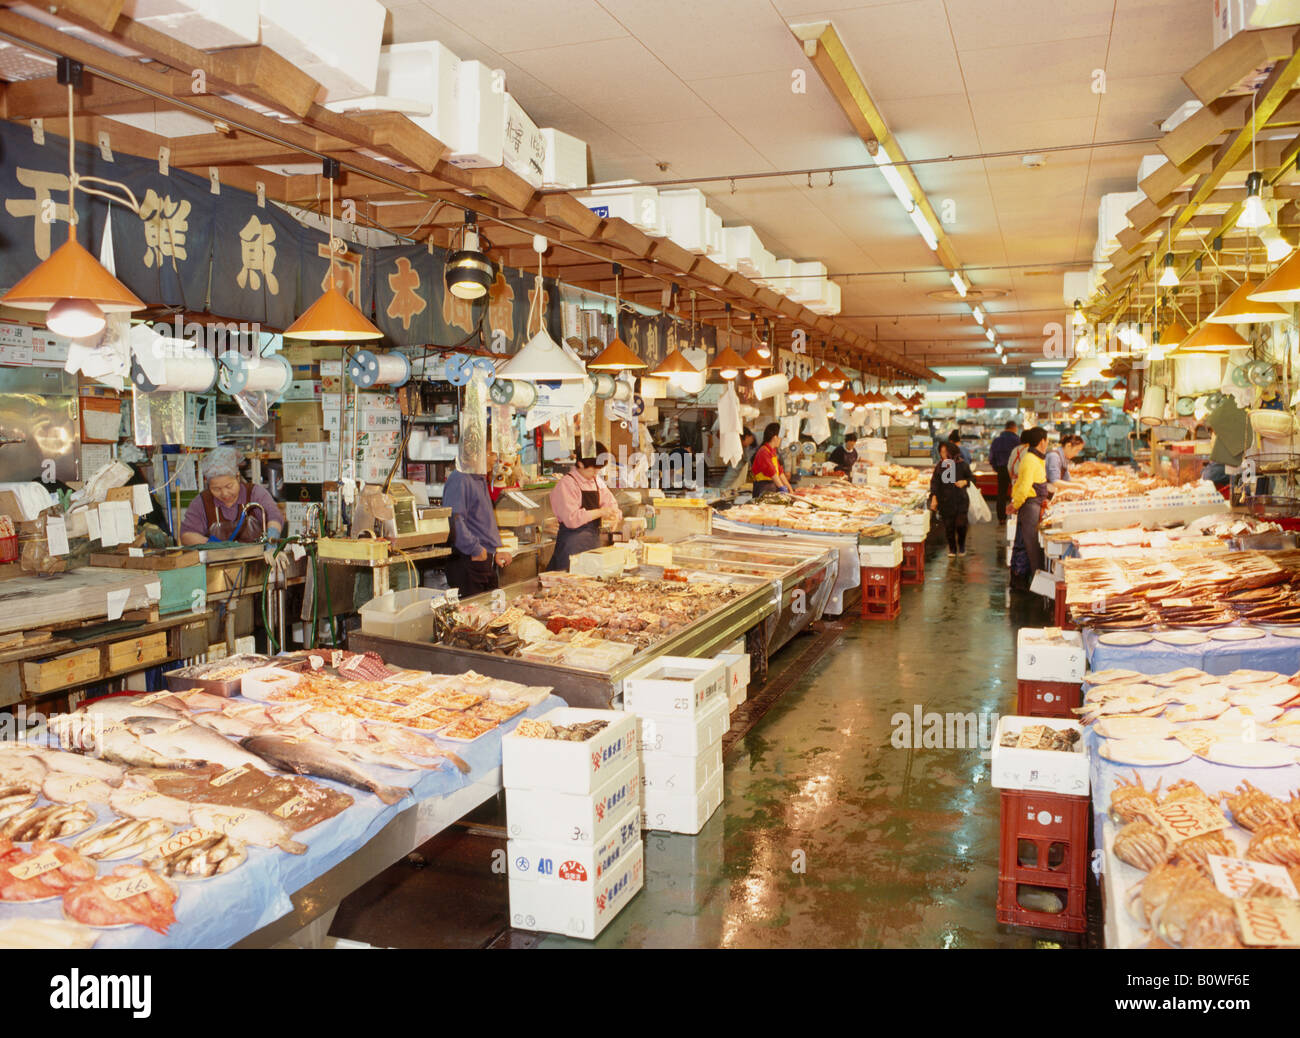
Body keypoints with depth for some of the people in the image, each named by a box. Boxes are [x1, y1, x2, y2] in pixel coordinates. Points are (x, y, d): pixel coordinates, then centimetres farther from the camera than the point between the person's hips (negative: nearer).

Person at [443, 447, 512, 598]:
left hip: (488, 562, 10)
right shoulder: (459, 479, -14)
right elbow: (454, 521, -25)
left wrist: (496, 550, 19)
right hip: (468, 564, -10)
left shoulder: (481, 480, 18)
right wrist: (475, 549, -21)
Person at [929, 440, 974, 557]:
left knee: (960, 524, -10)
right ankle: (952, 549, 20)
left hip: (961, 500, -1)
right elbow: (934, 482, 2)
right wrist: (934, 498, -8)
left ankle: (961, 545, 17)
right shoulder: (940, 466, 3)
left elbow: (971, 478, 11)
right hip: (945, 501, 2)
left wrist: (964, 482, -11)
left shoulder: (962, 465, 0)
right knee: (948, 526, 2)